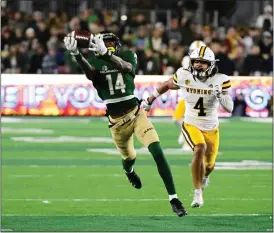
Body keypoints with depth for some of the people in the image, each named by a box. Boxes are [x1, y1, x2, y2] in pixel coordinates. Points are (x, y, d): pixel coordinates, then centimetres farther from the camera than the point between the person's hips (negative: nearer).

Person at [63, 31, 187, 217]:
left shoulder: (127, 56, -4)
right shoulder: (95, 62, -3)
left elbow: (125, 67, -29)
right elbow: (90, 73, -28)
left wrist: (105, 53, -48)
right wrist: (76, 54, -48)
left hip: (136, 114, -1)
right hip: (117, 121, 1)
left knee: (158, 153, -17)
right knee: (129, 158, 20)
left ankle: (174, 199, -14)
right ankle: (129, 171, 62)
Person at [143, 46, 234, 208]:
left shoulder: (220, 80, -16)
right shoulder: (184, 76, -15)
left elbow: (229, 108, -16)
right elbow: (167, 85, 6)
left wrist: (220, 96, -36)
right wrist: (149, 101, 15)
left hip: (211, 128, 2)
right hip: (191, 125, -2)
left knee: (209, 165, 17)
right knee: (200, 149, -32)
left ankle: (205, 175, 60)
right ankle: (198, 194, -24)